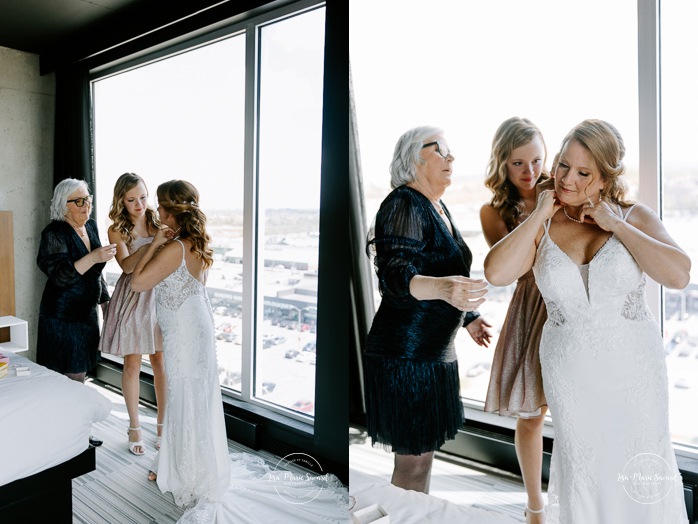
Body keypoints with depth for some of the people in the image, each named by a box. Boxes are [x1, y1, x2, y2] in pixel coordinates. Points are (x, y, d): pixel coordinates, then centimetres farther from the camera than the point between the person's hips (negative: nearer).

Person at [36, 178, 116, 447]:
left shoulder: (90, 227, 8)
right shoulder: (54, 233, -14)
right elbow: (60, 276, -23)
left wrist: (105, 300, 20)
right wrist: (93, 257, -32)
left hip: (86, 312, 7)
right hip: (62, 316, -7)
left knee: (79, 374, 14)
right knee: (70, 377, -1)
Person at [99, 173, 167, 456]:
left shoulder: (157, 223, 4)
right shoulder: (117, 230, -2)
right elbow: (127, 265, -17)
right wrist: (153, 245, -31)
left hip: (159, 295, 2)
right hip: (132, 297, -1)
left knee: (160, 361, 7)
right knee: (132, 364, 7)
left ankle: (163, 424, 21)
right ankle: (134, 427, 23)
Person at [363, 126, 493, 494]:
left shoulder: (439, 209, 15)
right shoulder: (404, 204, -14)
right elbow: (395, 276, -27)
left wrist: (467, 318, 31)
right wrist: (442, 288, -46)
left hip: (435, 350, 9)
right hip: (406, 353, -9)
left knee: (424, 454, 19)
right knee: (414, 462, 0)